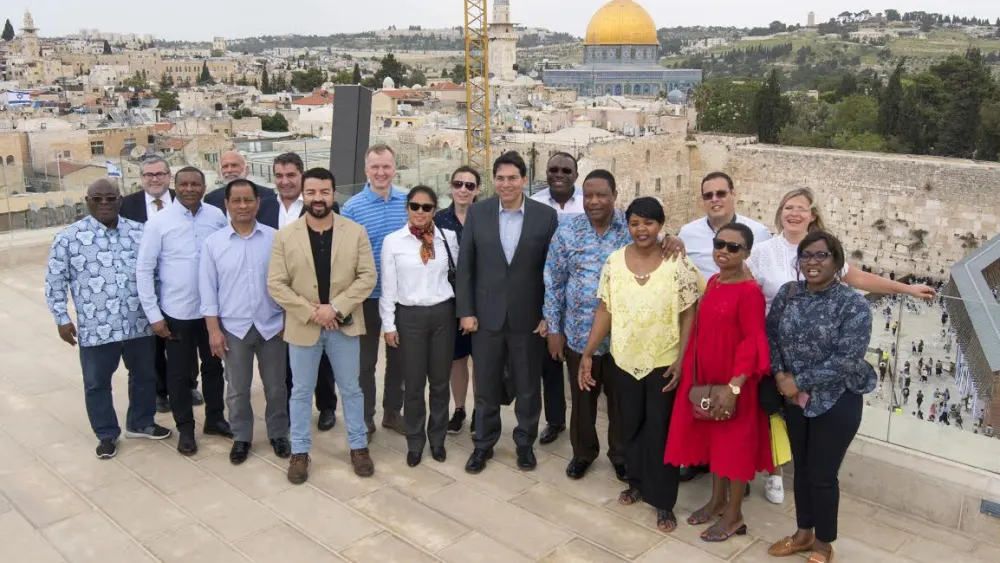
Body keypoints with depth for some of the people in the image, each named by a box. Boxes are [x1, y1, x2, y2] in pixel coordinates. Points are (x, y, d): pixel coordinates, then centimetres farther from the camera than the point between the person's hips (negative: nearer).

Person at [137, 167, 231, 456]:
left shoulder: (218, 216, -3)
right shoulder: (159, 222, -9)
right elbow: (144, 270, -6)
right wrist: (153, 314, -8)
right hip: (177, 312, -2)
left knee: (213, 366, 17)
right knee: (179, 372, 10)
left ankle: (215, 418, 35)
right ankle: (185, 428, 27)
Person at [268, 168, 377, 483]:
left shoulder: (356, 232, -2)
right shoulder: (285, 236, -2)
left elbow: (367, 277, -7)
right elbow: (276, 284, -6)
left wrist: (336, 307, -16)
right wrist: (310, 312, -15)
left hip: (345, 325, 0)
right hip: (302, 326, 0)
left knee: (351, 389, 12)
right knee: (301, 391, 11)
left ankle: (358, 447, 27)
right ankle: (300, 451, 25)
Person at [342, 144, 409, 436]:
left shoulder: (409, 202, -2)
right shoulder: (352, 207, -9)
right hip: (367, 296, -2)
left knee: (398, 356, 15)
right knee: (366, 360, 10)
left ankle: (393, 412, 31)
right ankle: (365, 417, 25)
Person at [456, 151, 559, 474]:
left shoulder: (546, 216, -5)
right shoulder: (477, 212, -2)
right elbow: (465, 266, 0)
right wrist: (465, 311, -4)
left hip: (528, 317, -1)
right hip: (486, 315, 1)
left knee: (528, 387, 13)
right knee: (486, 386, 13)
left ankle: (525, 442, 33)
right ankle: (483, 444, 30)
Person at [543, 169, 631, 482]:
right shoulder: (567, 231, -3)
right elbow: (553, 283, 0)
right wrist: (553, 329, -1)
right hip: (579, 333, 1)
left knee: (621, 398, 14)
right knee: (582, 398, 16)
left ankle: (621, 455, 35)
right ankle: (583, 452, 38)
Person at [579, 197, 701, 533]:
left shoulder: (678, 264, -11)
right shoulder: (614, 262, -2)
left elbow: (689, 315, -8)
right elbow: (604, 310, 1)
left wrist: (681, 360, -14)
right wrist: (587, 354, -3)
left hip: (664, 362, -3)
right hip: (624, 360, 3)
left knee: (661, 430, 6)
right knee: (631, 425, 17)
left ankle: (663, 502, 19)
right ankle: (637, 483, 37)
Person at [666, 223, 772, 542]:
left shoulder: (750, 291, -19)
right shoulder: (713, 282, 6)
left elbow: (753, 344, -22)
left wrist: (733, 386, -25)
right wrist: (693, 373, 13)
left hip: (734, 383, -8)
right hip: (706, 378, 8)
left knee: (734, 443, 7)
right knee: (713, 439, 19)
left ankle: (734, 514, 22)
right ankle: (717, 500, 37)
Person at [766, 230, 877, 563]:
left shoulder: (854, 305, -16)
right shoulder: (788, 293, -1)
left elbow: (847, 360, -20)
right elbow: (770, 335, 6)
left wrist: (799, 380, -18)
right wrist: (780, 375, -9)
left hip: (836, 403, -5)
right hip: (795, 399, 5)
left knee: (823, 475, 6)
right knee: (801, 468, 18)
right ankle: (804, 533, 37)